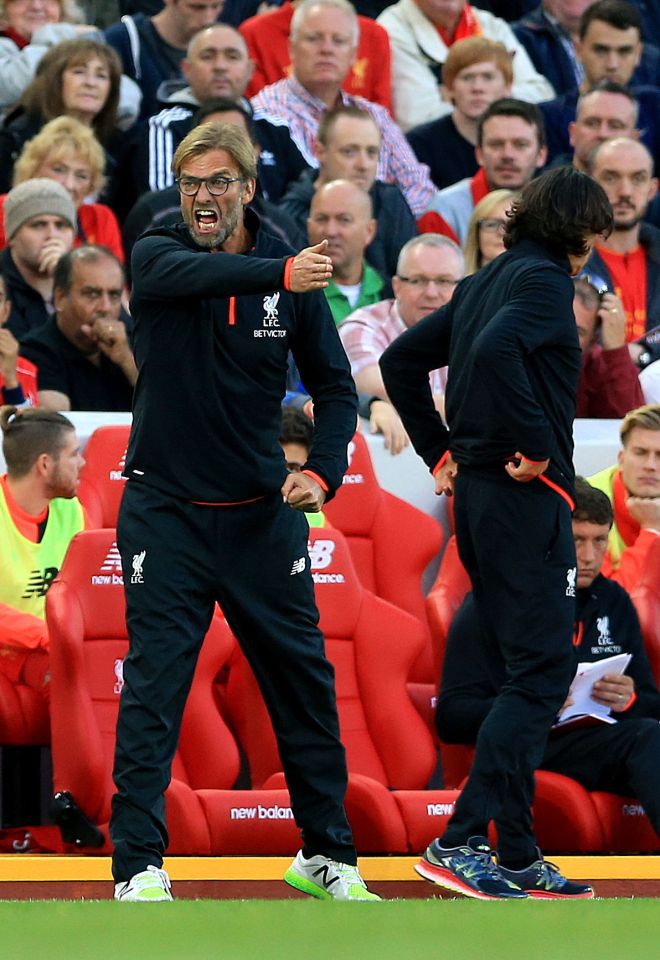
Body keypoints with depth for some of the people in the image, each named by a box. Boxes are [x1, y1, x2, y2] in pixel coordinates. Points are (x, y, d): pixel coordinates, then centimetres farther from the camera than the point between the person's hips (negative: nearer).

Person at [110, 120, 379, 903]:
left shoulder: (294, 281, 0)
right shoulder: (156, 257, -7)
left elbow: (335, 387, 5)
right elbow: (187, 274, -31)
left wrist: (323, 471, -13)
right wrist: (280, 274, -48)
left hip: (262, 512, 3)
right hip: (166, 508, -3)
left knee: (304, 679, 7)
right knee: (153, 683, -8)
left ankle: (326, 853, 21)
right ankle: (138, 867, -6)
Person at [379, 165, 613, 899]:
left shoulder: (485, 282, 17)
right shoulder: (543, 280, -11)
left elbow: (401, 360, 22)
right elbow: (495, 349, -30)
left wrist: (439, 449, 19)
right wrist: (536, 443, -22)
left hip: (477, 490, 10)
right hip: (526, 495, -10)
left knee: (525, 670, 13)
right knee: (543, 672, -9)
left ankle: (518, 856, 13)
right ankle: (460, 843, -16)